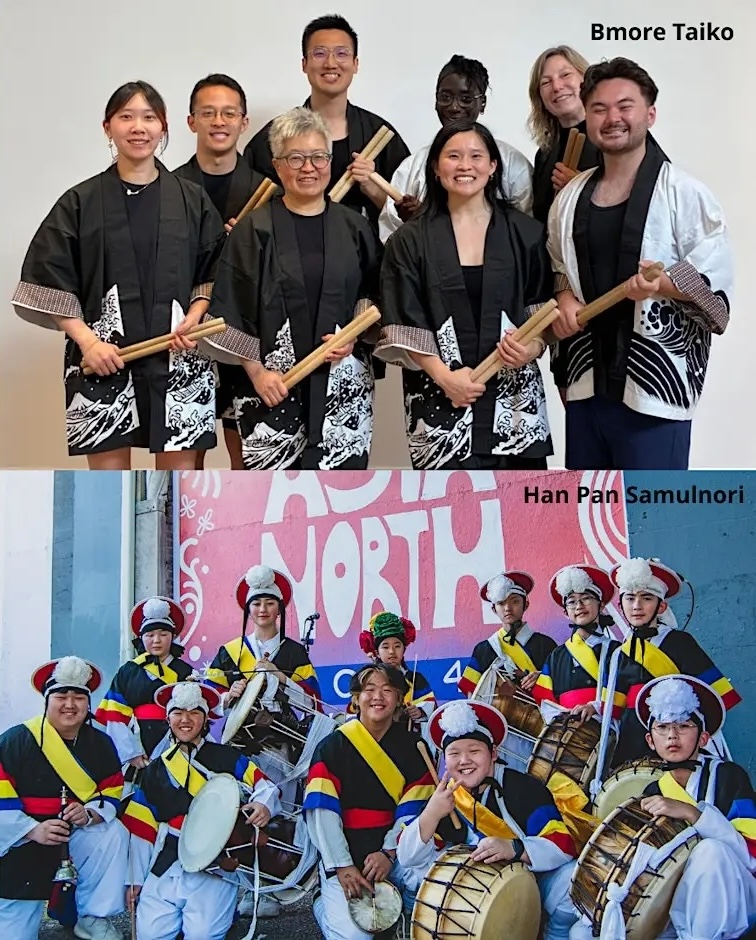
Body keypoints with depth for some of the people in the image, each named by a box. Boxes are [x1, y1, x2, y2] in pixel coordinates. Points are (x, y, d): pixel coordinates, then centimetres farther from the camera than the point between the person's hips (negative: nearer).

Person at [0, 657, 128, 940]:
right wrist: (33, 830, -27)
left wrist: (89, 814, -21)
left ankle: (93, 917, -10)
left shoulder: (100, 744, 0)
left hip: (78, 839, 3)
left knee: (114, 834, -26)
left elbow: (112, 795, 0)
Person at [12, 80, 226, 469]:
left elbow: (213, 273, 11)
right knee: (109, 468, 4)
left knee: (179, 468, 5)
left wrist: (194, 318, -7)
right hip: (102, 356, -1)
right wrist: (87, 341, -9)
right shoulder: (81, 201, 4)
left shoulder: (192, 200, 8)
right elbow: (50, 280, 2)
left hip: (178, 357, 1)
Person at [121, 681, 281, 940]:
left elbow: (266, 786, 1)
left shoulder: (227, 758, 6)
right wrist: (135, 878, 11)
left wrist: (265, 805, -22)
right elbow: (142, 828, 15)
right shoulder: (156, 770, 16)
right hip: (166, 866, 4)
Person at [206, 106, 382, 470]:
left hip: (343, 386, 3)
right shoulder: (253, 231, 1)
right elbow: (230, 311, -1)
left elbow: (376, 298, 14)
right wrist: (256, 371, -10)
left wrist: (354, 337, -4)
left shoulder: (354, 229, 9)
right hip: (273, 386, -2)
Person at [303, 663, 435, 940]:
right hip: (343, 855, -3)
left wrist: (389, 853, -15)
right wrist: (340, 865, -19)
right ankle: (325, 901, 11)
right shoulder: (333, 746, -4)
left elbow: (412, 810, -2)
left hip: (396, 852, 3)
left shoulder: (412, 747, 5)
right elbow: (322, 811, -11)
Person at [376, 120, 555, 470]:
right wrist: (442, 374, -13)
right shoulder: (410, 240, 4)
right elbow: (404, 324, -1)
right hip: (440, 401, -1)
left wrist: (533, 347, -11)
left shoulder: (524, 232, 8)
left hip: (514, 395, 2)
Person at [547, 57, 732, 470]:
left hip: (654, 388, -6)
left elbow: (715, 287, -9)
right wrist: (564, 296, 2)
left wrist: (662, 284, -27)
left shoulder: (685, 195, -7)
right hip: (587, 382, 6)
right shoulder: (570, 198, 9)